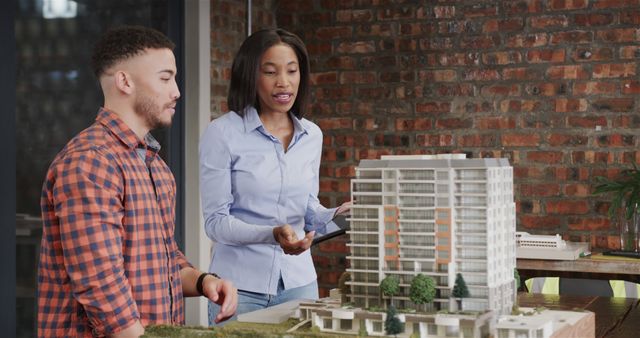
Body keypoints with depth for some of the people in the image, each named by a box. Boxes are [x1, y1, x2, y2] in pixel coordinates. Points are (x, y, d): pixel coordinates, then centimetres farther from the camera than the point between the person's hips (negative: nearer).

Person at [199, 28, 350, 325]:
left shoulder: (312, 135, 6)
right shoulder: (223, 133, -9)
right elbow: (216, 222, -11)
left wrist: (336, 215, -7)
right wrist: (271, 234, -26)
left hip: (298, 281, 5)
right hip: (240, 284, -4)